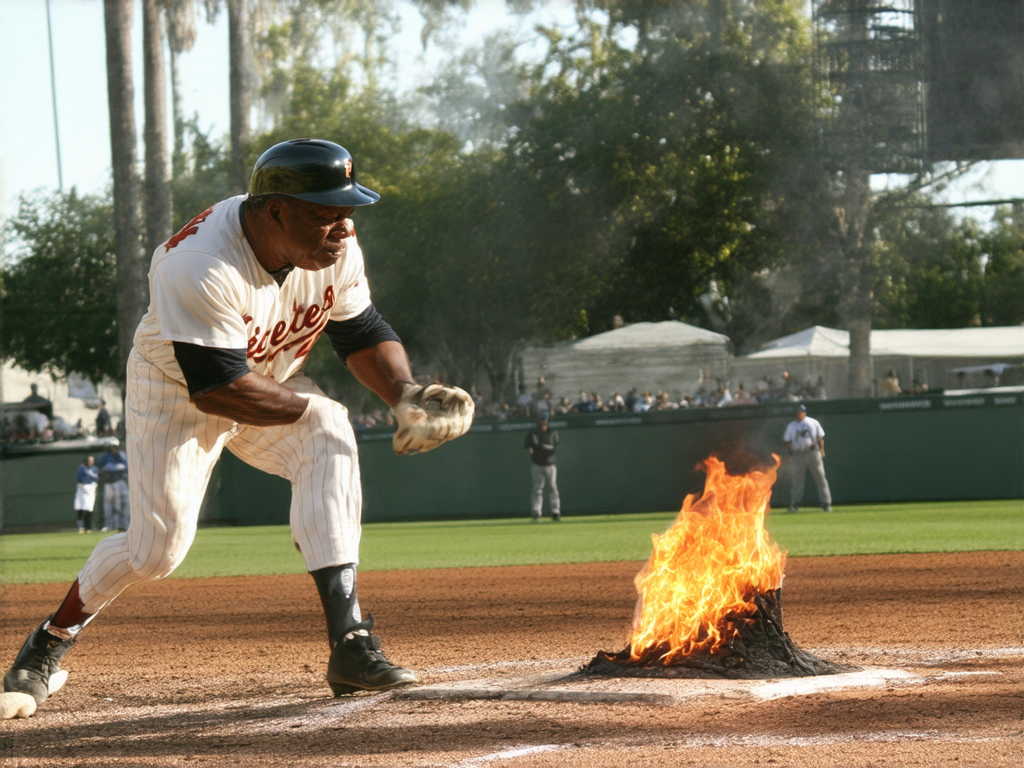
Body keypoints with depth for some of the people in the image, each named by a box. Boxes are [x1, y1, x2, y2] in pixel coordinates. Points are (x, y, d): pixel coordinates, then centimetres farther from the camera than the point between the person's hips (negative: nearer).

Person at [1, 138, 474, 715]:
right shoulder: (202, 267, -38)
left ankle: (349, 640, -30)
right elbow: (219, 391, -37)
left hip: (269, 380, 5)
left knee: (329, 439, -25)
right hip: (176, 392, -4)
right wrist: (310, 405, -31)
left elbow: (364, 333, -4)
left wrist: (406, 395, -22)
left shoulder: (336, 248, -18)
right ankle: (51, 644, 23)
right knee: (158, 546, -7)